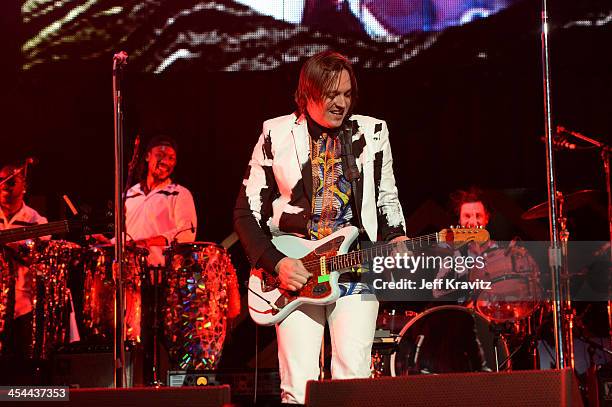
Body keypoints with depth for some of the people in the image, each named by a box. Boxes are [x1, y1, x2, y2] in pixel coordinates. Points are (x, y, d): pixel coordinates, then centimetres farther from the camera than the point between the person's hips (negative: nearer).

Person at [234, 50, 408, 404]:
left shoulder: (372, 133, 8)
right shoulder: (277, 135, 3)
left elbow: (387, 199, 18)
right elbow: (247, 212, 5)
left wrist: (395, 239, -2)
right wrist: (276, 262, -7)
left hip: (356, 272, 1)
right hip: (293, 272, -1)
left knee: (354, 378, -11)